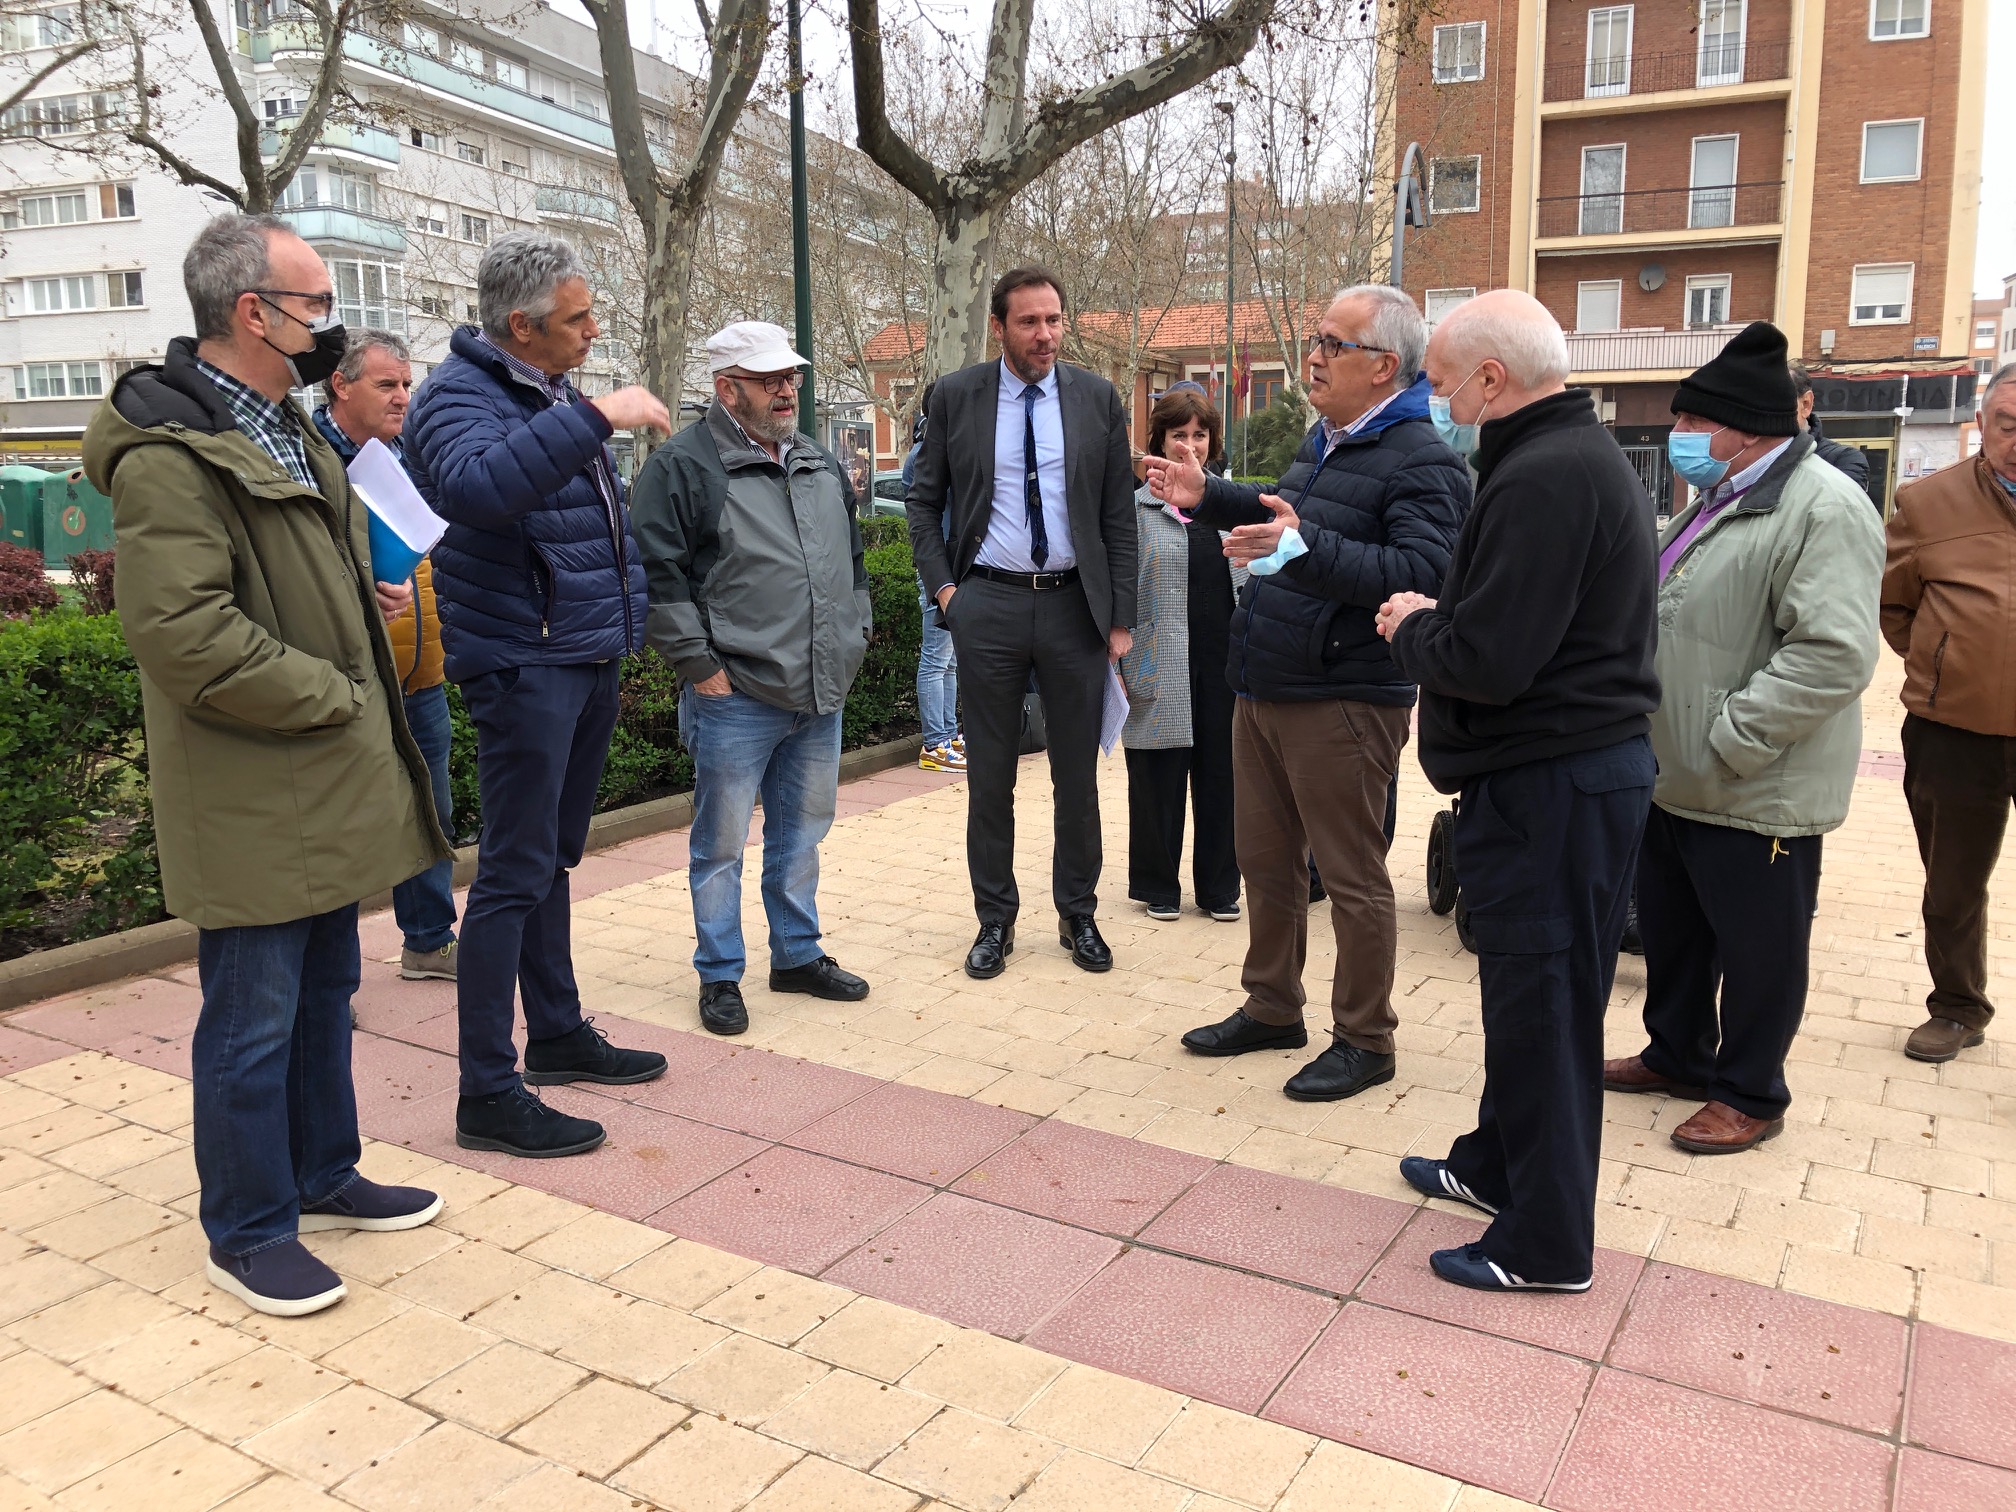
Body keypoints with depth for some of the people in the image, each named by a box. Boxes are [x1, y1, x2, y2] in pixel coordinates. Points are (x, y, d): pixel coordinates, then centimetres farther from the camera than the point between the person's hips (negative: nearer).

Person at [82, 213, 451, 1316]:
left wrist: (367, 603, 9)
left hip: (325, 785, 10)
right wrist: (330, 697, -18)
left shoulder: (279, 429, 15)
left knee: (323, 990, 20)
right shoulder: (171, 454, -18)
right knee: (253, 1021, 3)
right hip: (251, 800, -10)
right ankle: (246, 1233, 19)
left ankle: (321, 1177, 36)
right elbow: (180, 631, -25)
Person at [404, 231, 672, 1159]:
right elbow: (476, 485, -36)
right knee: (515, 873, -7)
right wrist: (593, 418, -35)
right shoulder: (459, 394, -13)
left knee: (553, 860, 17)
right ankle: (488, 1093, 1)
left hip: (591, 659, 9)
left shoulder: (554, 395, 15)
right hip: (523, 663, -9)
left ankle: (558, 1033, 30)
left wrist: (626, 614, 20)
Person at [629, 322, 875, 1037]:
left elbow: (852, 558, 24)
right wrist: (699, 664, -14)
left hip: (821, 692, 7)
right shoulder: (682, 465, -8)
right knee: (722, 842, 3)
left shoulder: (821, 464, 15)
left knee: (802, 831, 17)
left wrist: (853, 639, 15)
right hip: (735, 696, -6)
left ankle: (798, 955, 31)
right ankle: (720, 976, 17)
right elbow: (660, 574, -12)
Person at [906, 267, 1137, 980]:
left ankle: (1078, 915, 25)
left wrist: (1120, 618, 0)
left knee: (1078, 773, 9)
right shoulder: (956, 396, 2)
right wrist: (942, 586, -3)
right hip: (988, 605, 0)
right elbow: (925, 500, 9)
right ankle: (995, 918, 22)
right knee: (989, 774, 7)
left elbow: (1119, 514, 4)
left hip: (1075, 604, 1)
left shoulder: (1097, 398, 3)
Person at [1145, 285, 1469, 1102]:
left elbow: (1419, 574, -29)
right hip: (1264, 691, 9)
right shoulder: (1322, 440, 14)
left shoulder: (1420, 462, -15)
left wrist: (1304, 549, -37)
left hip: (1341, 704, -9)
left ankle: (1364, 1040, 18)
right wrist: (1210, 499, 22)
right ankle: (1272, 1009, 34)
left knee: (1351, 876, 3)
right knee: (1266, 860, 18)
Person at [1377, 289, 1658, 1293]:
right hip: (1582, 763, 11)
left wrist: (1411, 628, -7)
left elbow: (1487, 662, -25)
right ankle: (1498, 1166, 37)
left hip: (1550, 783, -11)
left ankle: (1547, 1245, 13)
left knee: (1541, 1000, 0)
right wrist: (1439, 620, 5)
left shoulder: (1542, 477, -20)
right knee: (1527, 987, 20)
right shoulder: (1583, 453, 15)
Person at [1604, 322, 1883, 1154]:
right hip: (1673, 777, 9)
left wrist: (1726, 742, -24)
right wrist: (1649, 733, 13)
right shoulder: (1713, 504, 14)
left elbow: (1833, 654, -26)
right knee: (1670, 931, 20)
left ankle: (1749, 1094, 22)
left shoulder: (1825, 510, -17)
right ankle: (1678, 1055, 38)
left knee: (1756, 946, 7)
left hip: (1755, 795, -9)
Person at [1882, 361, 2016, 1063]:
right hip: (1953, 735, 1)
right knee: (1952, 886, 15)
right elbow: (1891, 603, 10)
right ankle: (1957, 1009, 32)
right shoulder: (1928, 503, -1)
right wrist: (1942, 664, 2)